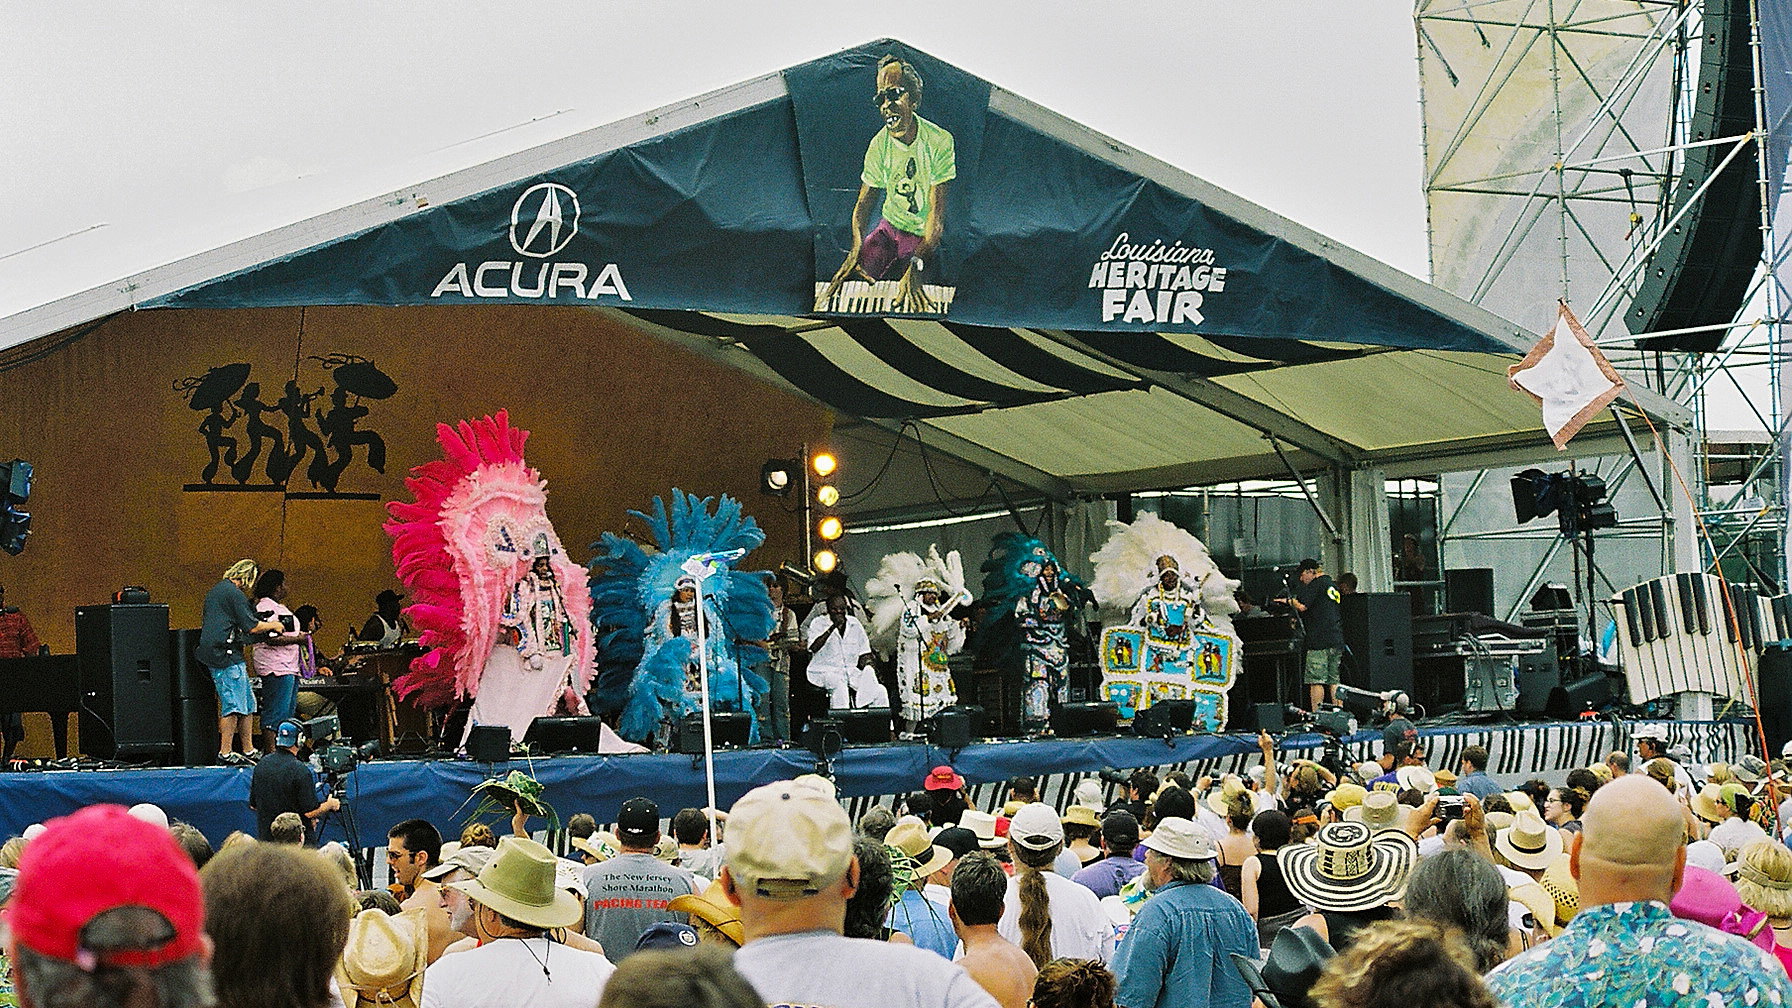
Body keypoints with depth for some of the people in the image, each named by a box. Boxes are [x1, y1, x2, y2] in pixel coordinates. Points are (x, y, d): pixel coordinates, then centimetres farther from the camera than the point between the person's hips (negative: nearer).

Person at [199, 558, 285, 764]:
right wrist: (272, 626, 3)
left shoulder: (215, 591, 20)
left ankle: (249, 750, 15)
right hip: (227, 655, -10)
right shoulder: (234, 593, -11)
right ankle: (225, 752, -10)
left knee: (247, 704, 12)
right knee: (234, 705, -9)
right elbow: (252, 627, -15)